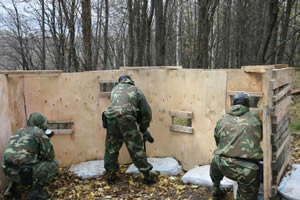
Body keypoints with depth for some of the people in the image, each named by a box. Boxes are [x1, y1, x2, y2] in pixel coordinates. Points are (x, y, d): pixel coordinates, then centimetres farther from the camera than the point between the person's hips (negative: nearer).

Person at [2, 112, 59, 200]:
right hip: (25, 173, -8)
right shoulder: (40, 132, -4)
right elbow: (50, 156, -1)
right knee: (54, 164, 10)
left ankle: (11, 188, 23)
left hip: (9, 171, 8)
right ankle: (35, 192, 4)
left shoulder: (19, 132, 20)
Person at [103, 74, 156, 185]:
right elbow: (146, 111, 14)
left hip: (111, 119, 3)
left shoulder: (115, 88, 28)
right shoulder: (136, 90, 19)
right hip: (127, 120, -2)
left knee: (111, 149, 19)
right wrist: (144, 127, 28)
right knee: (137, 149, 6)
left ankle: (111, 176, 26)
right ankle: (148, 177, 14)